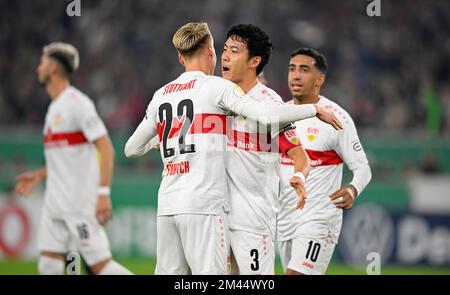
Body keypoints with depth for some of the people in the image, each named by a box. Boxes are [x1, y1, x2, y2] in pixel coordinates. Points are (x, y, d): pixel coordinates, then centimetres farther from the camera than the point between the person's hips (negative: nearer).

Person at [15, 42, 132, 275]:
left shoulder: (77, 103, -12)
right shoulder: (55, 106, 17)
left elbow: (106, 149, -17)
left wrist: (103, 193, -24)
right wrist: (39, 175, 19)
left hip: (81, 203, -9)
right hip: (55, 201, 9)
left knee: (99, 263, -10)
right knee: (48, 264, 2)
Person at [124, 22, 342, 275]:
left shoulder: (161, 95, 15)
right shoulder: (218, 86, -2)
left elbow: (132, 149, 20)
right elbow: (267, 115, -13)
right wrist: (315, 109, -1)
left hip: (167, 204, 6)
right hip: (203, 204, -6)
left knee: (170, 273, 8)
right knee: (211, 274, -7)